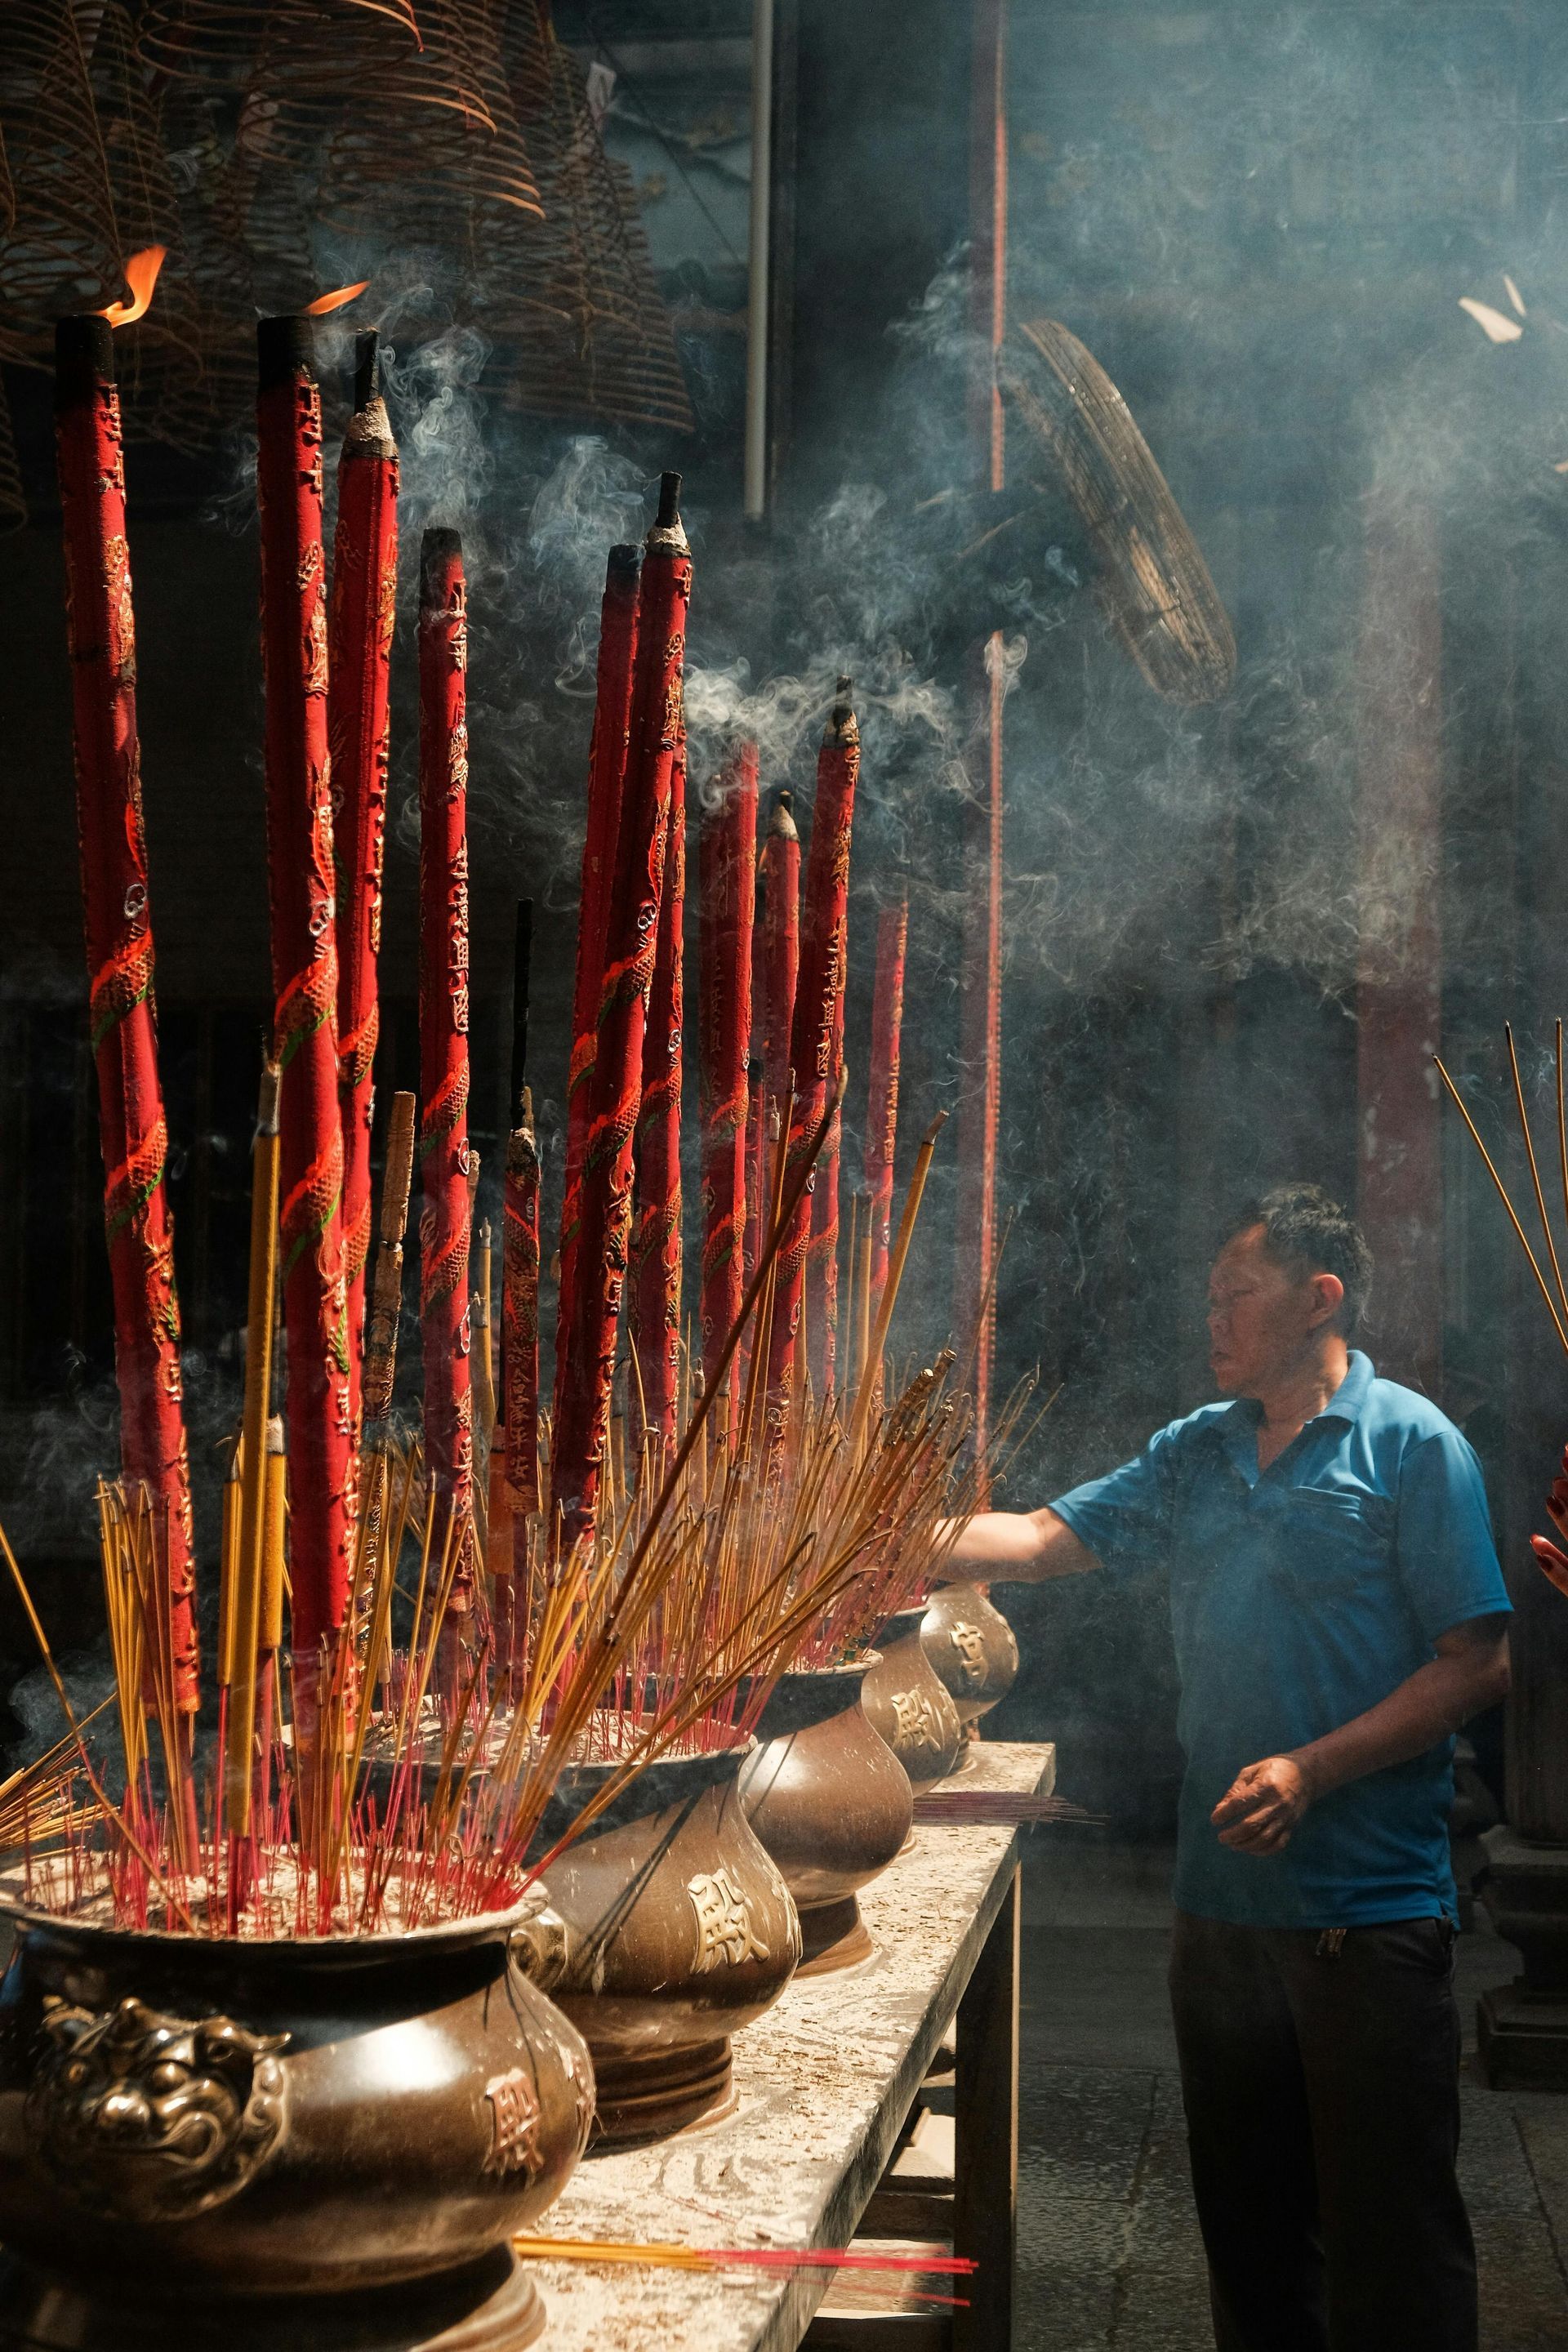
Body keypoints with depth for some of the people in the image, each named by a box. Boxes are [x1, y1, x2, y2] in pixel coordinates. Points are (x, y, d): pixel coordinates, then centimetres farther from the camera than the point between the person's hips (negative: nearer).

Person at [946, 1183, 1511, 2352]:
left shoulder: (1410, 1443, -7)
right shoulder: (1198, 1453, 12)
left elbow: (1478, 1663, -11)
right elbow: (1047, 1536, 8)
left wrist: (1310, 1771, -19)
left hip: (1369, 1906, -6)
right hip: (1223, 1896, 6)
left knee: (1388, 2234, 0)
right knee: (1247, 2212, 16)